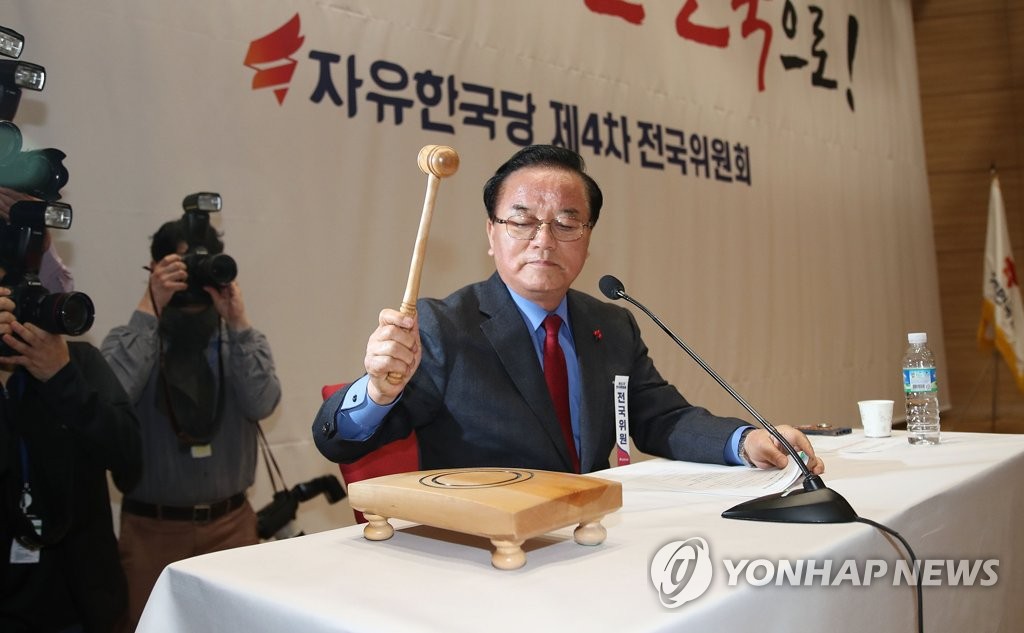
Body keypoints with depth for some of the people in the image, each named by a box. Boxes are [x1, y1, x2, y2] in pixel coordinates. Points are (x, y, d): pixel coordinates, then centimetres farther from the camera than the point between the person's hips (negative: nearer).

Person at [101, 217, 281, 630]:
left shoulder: (242, 342, 3)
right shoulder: (128, 341, -1)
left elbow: (261, 404, -13)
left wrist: (237, 322, -18)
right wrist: (148, 310, -20)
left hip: (232, 523, 2)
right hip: (153, 527, -1)